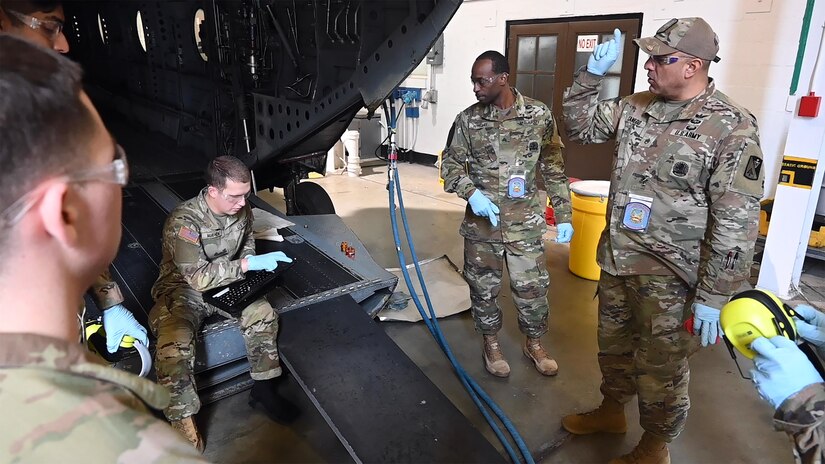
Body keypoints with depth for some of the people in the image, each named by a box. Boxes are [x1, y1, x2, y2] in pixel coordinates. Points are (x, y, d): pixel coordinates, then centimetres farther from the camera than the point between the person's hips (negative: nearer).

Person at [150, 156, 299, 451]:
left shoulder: (242, 210, -7)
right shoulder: (183, 221, -27)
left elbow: (246, 242, 14)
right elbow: (199, 277, -30)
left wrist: (254, 260, -8)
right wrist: (250, 264, -34)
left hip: (226, 284, 6)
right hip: (182, 291, -5)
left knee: (262, 312, -18)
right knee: (174, 344, -31)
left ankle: (263, 390, -1)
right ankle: (184, 429, -19)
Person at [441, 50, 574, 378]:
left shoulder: (539, 115, -3)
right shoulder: (468, 119, -3)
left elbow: (553, 169, 3)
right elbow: (451, 164, 2)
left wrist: (563, 216, 2)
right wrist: (471, 193, -18)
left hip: (526, 223, 0)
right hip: (481, 222, 1)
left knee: (532, 287, 8)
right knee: (483, 287, 11)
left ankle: (534, 344, 33)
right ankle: (491, 344, 34)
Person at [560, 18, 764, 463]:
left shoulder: (732, 127, -16)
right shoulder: (636, 108, 2)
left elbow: (736, 222, -18)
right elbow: (579, 125, 14)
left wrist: (712, 297, -18)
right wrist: (592, 74, -1)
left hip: (670, 276, -6)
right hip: (616, 260, 6)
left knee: (660, 368, 10)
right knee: (613, 346, 23)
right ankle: (611, 410, 47)